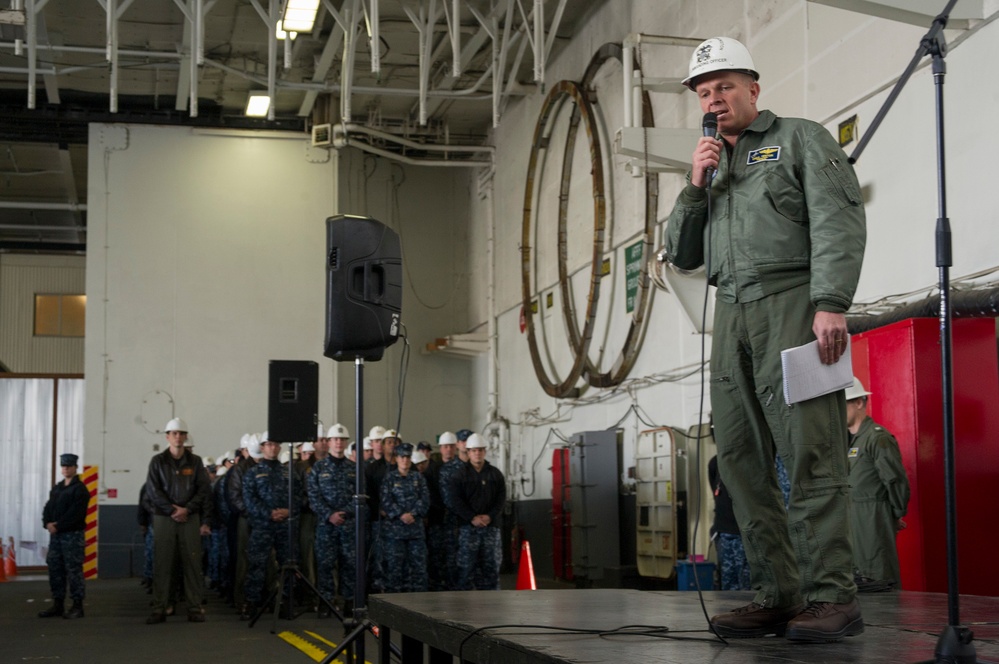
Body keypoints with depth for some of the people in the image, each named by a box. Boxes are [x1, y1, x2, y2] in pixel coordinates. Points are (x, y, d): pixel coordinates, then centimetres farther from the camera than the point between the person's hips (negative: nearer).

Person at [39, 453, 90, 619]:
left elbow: (75, 513, -15)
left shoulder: (80, 489, -5)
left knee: (73, 570, -7)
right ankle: (57, 604, 15)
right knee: (55, 568, 8)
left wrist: (58, 526, -19)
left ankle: (77, 606, -3)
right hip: (55, 534, 7)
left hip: (73, 535, -7)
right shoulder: (56, 488, 18)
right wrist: (48, 523, -9)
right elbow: (48, 508, 11)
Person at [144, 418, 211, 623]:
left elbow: (204, 489, 2)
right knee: (162, 564, -1)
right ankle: (159, 609, 2)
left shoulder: (195, 461, 8)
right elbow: (152, 490, -3)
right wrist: (172, 509, -12)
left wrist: (187, 509, -11)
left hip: (190, 517, 1)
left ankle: (195, 608, 3)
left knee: (192, 563, 0)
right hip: (163, 518, -1)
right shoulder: (158, 461, 4)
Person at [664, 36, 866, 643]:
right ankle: (778, 596, 2)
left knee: (810, 452, -13)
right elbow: (682, 255, 22)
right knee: (741, 459, -1)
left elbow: (839, 220, -5)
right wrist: (695, 187, 7)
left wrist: (831, 303, -18)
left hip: (791, 302, -6)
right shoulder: (713, 166, 26)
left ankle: (832, 596, -13)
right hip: (733, 315, 7)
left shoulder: (800, 139, 7)